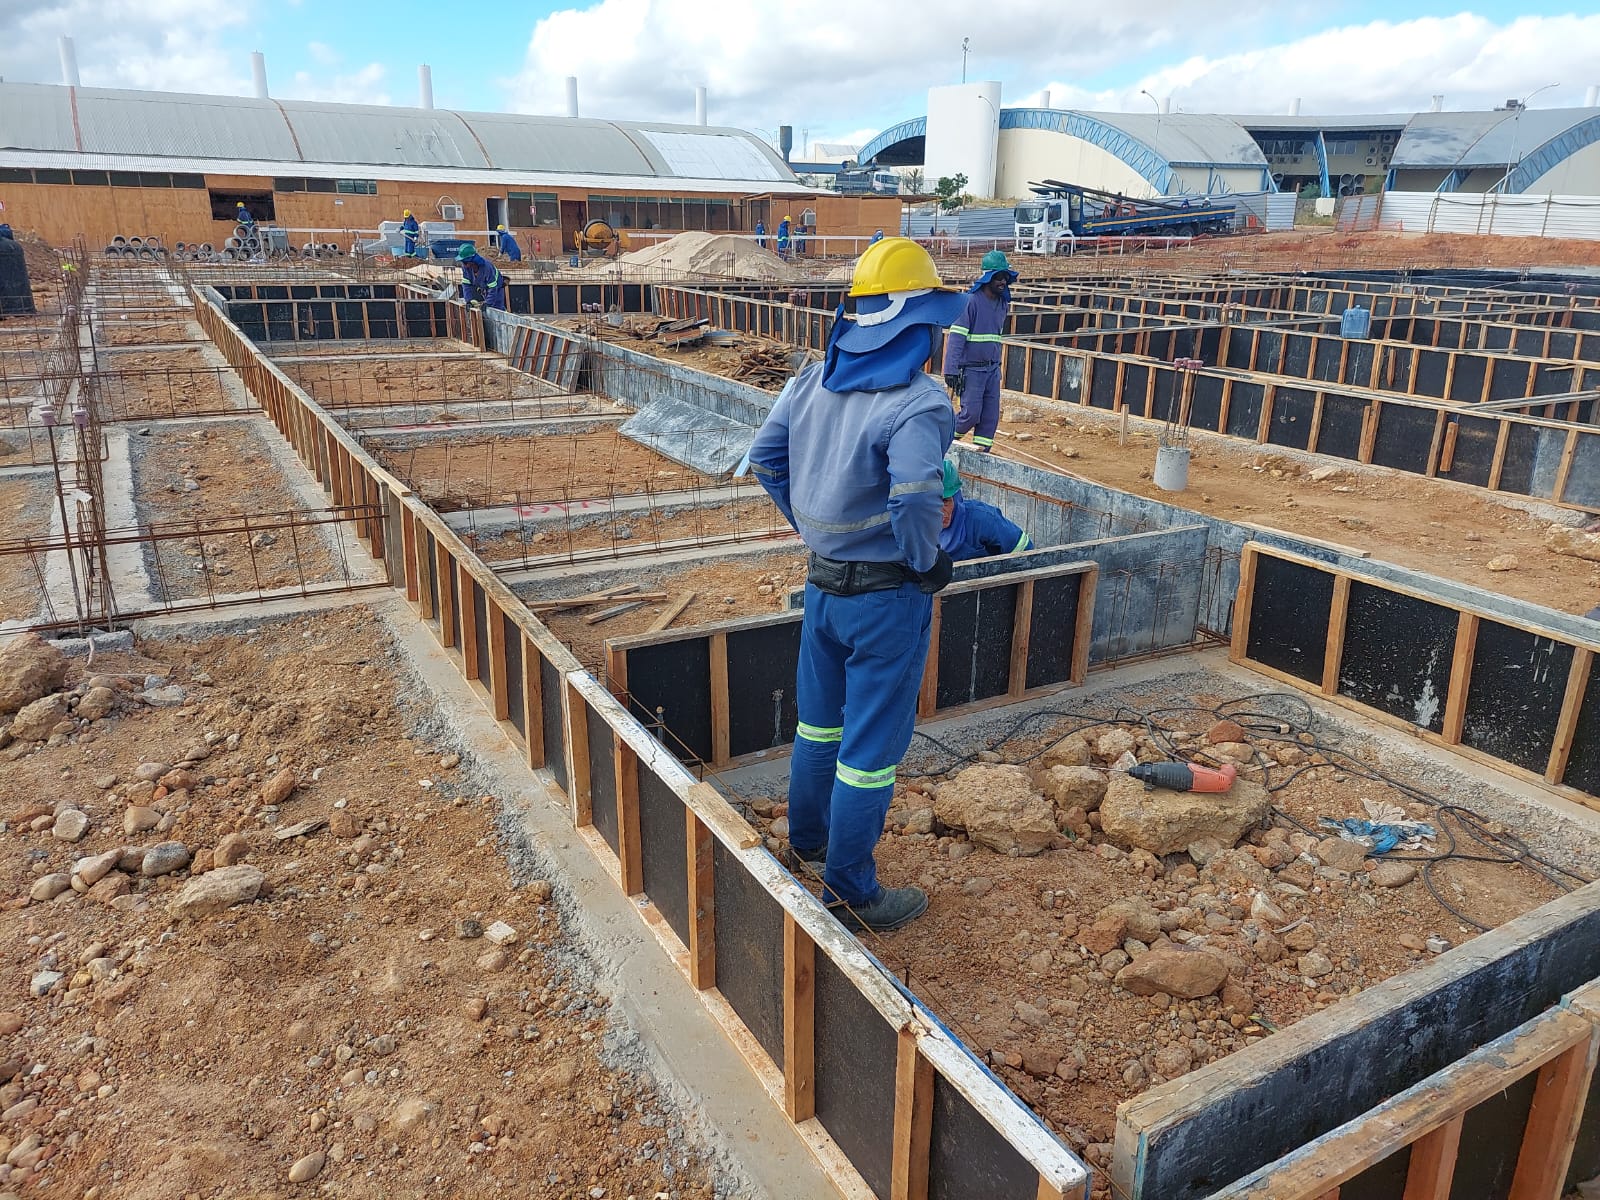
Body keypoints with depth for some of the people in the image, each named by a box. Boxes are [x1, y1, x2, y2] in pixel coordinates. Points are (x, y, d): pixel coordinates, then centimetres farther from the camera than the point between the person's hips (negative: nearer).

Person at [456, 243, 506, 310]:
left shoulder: (486, 267, -38)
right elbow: (466, 284, -13)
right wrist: (469, 300, -23)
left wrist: (487, 304, -37)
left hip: (496, 289, -6)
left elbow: (492, 288, -35)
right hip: (484, 290, 6)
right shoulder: (465, 267, -21)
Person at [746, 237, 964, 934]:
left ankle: (807, 844, 44)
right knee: (871, 748, 6)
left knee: (819, 723, 24)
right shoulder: (916, 403, -21)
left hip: (822, 582, 7)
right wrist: (928, 562, -15)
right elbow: (914, 497, -33)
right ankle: (850, 891, 20)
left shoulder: (814, 380, 2)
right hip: (885, 596, -7)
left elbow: (765, 457, 9)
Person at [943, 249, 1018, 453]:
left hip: (993, 369, 7)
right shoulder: (971, 301, -13)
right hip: (971, 369, -7)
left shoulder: (1003, 303, 9)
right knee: (971, 413, -9)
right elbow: (956, 337, -16)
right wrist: (951, 370, -21)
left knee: (991, 415, 4)